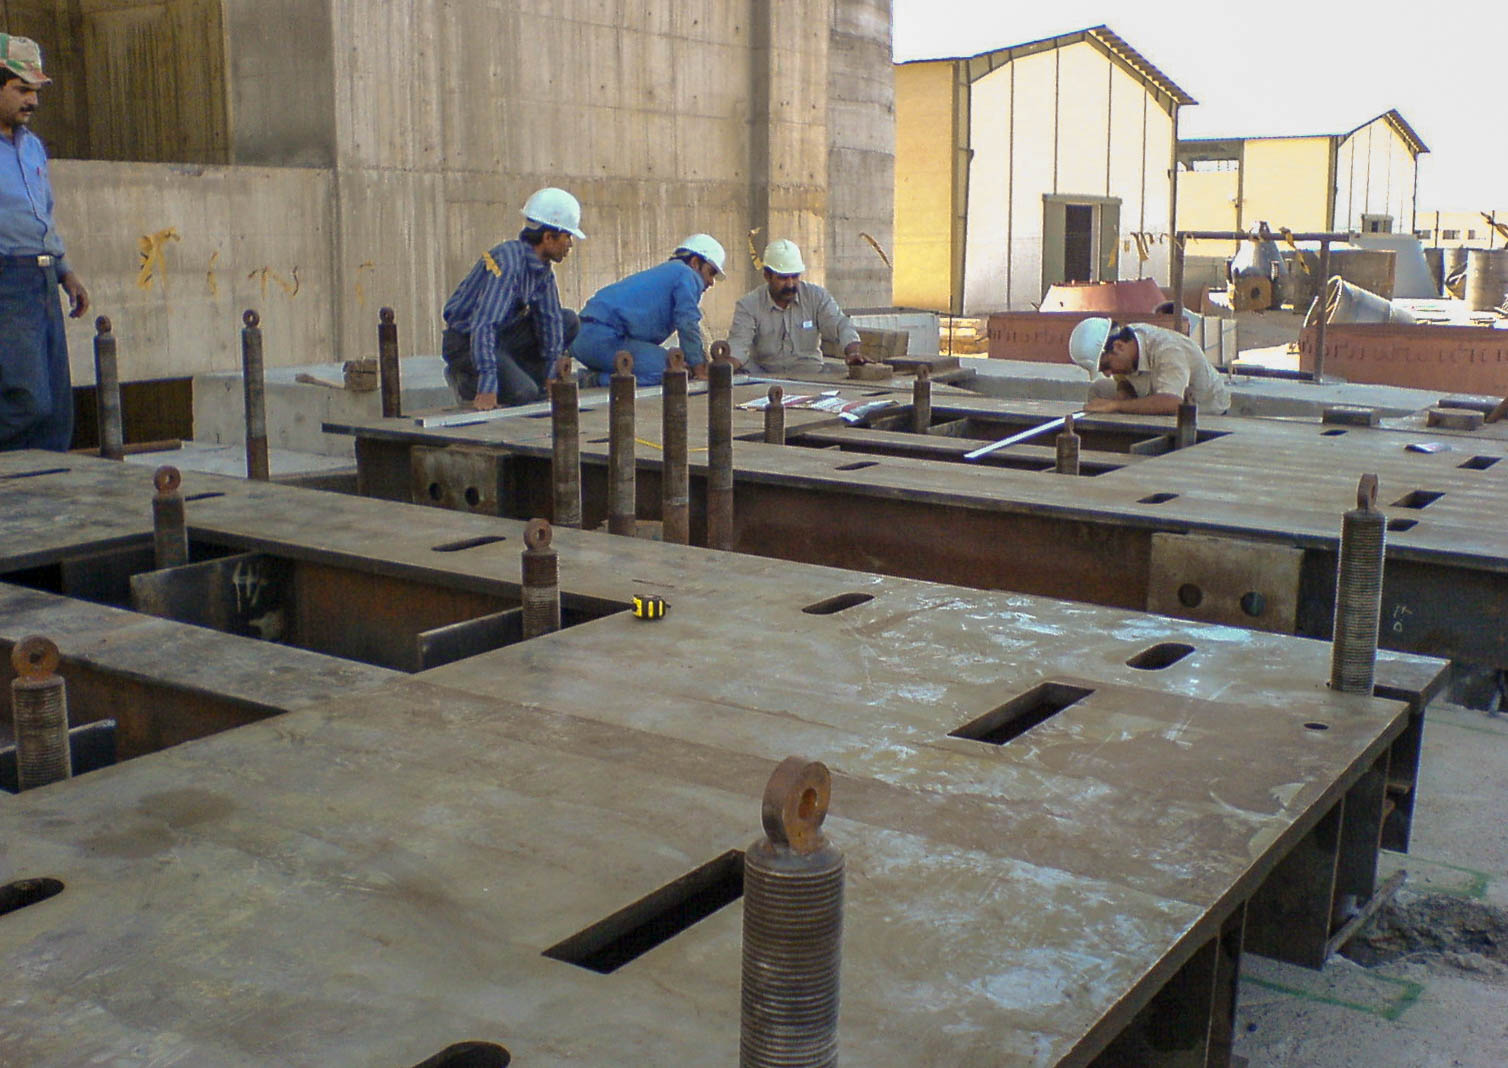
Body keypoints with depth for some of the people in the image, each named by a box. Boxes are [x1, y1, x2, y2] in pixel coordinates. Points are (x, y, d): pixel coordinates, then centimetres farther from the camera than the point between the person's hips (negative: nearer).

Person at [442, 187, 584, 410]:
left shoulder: (544, 268, 0)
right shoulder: (507, 261, -27)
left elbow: (550, 318, 5)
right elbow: (483, 324, -35)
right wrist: (487, 387, -40)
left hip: (503, 335, 8)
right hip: (466, 343, -8)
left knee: (568, 321, 0)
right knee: (523, 393, -26)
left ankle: (518, 374, 3)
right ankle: (465, 380, 0)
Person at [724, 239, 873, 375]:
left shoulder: (817, 296, 3)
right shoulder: (747, 305, -2)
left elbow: (841, 325, -5)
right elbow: (739, 343, -12)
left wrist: (853, 352, -28)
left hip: (811, 374, 2)